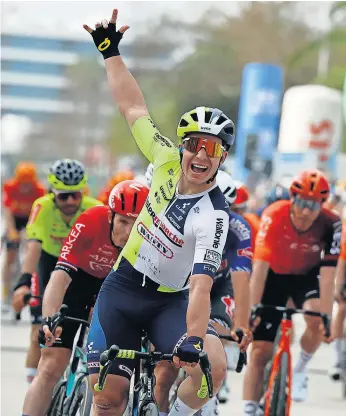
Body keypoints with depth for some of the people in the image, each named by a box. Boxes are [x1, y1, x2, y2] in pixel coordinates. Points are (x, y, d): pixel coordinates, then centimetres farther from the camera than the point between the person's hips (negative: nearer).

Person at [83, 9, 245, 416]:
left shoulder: (212, 215, -22)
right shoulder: (168, 161, -9)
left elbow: (201, 286, -32)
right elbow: (133, 107, 2)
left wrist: (194, 338, -46)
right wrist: (111, 52, 4)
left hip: (167, 303, -3)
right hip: (120, 290, 3)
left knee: (212, 365, -31)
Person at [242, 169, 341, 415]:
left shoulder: (330, 224, -28)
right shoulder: (274, 217, -31)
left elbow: (327, 274, -30)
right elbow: (260, 268, -34)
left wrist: (327, 316, -38)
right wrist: (252, 310, -40)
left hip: (307, 276, 0)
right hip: (275, 276, 0)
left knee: (316, 319, -30)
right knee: (260, 352, -5)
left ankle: (300, 369, -2)